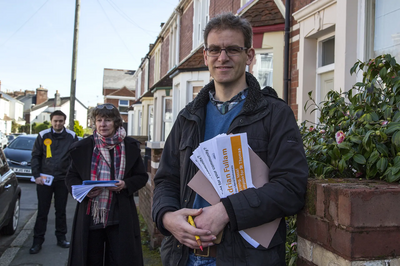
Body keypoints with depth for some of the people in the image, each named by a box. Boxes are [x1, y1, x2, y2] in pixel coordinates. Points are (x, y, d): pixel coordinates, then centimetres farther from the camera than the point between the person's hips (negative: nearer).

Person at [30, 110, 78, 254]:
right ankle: (38, 241, 12)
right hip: (44, 179, 0)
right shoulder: (43, 135, 1)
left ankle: (61, 238, 22)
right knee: (42, 211, 3)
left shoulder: (71, 136, 1)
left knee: (61, 211, 10)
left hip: (63, 180, 1)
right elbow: (35, 156, 4)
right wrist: (36, 175, -5)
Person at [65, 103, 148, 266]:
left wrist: (125, 184, -13)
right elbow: (71, 177, 8)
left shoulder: (130, 147, 3)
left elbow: (142, 177, 7)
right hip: (90, 216, 1)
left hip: (120, 217, 0)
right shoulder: (83, 147, 4)